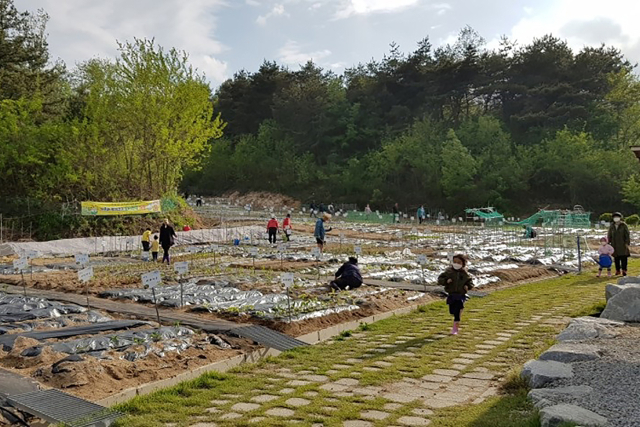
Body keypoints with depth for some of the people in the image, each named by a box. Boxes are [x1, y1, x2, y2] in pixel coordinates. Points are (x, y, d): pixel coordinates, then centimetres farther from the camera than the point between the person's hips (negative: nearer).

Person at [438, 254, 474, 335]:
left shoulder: (465, 274, -1)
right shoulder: (449, 272, -1)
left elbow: (470, 283, 10)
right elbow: (440, 279, -2)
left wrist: (468, 286, -12)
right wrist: (446, 281, -21)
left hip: (461, 296, -2)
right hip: (451, 295, 2)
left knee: (457, 312, -9)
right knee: (452, 312, 12)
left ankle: (455, 328, -1)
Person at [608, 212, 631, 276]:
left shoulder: (624, 225, -3)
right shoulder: (612, 226, 7)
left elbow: (627, 235, -4)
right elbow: (609, 236, 12)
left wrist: (627, 243, -9)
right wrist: (609, 243, 7)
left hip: (622, 244, -3)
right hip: (615, 245, 3)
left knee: (624, 258, -5)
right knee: (616, 258, 5)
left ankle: (624, 270, 0)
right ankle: (618, 270, 13)